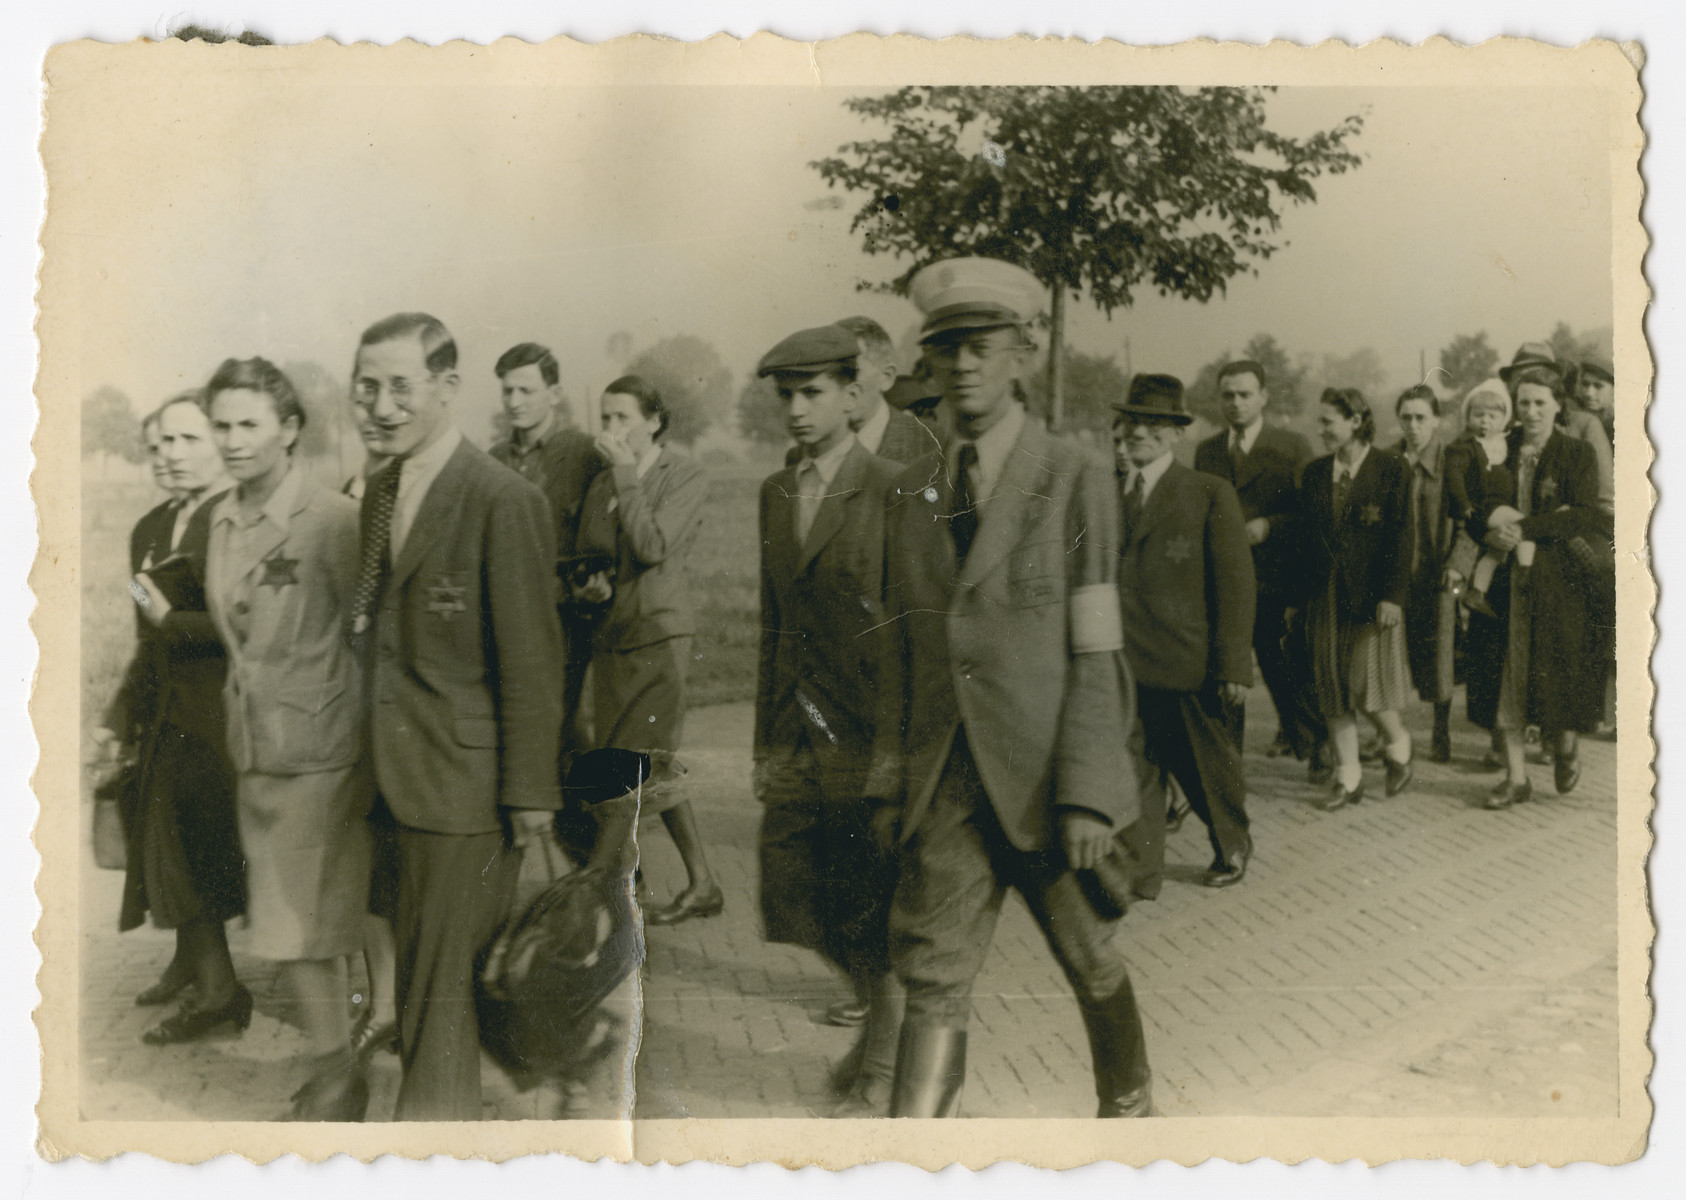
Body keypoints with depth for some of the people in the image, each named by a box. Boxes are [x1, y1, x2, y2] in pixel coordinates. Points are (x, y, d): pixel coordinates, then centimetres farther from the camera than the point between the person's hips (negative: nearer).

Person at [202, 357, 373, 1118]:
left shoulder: (331, 520, -16)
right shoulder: (222, 520, 6)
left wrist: (368, 756, -11)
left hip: (318, 755, -7)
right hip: (254, 748, 7)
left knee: (300, 931, -1)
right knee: (289, 926, 13)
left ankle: (335, 1076, 16)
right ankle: (333, 1067, 27)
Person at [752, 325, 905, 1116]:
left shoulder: (891, 492, -8)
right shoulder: (775, 494, 12)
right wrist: (765, 739, 13)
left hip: (865, 739, -6)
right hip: (796, 741, 6)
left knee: (871, 920, 5)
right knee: (796, 906, 10)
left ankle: (882, 1071, 26)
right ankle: (878, 1016, 35)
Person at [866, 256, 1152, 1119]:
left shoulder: (1075, 479, -4)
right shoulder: (912, 493, 9)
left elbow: (1097, 652, -9)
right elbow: (901, 650, 10)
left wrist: (1087, 796, -14)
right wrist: (889, 781, 5)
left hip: (1046, 778, -3)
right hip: (947, 781, 3)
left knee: (1093, 968, 15)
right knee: (933, 983, -1)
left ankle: (1129, 1105, 41)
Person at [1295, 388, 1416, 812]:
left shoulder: (1389, 471, -5)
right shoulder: (1314, 473, 9)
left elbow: (1399, 538, -8)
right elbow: (1305, 539, 11)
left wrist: (1392, 595, -14)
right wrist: (1299, 597, 9)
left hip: (1370, 597, -5)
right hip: (1325, 597, 5)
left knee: (1368, 686, -5)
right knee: (1331, 687, 5)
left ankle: (1397, 746, 25)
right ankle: (1348, 778, 14)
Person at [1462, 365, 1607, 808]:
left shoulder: (1578, 455, -1)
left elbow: (1584, 517, -12)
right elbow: (1474, 510, 6)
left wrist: (1525, 530, -21)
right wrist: (1490, 531, -16)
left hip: (1558, 582, -3)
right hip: (1505, 581, 3)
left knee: (1556, 675, 1)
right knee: (1503, 677, 2)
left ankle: (1565, 743, 33)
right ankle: (1516, 777, 13)